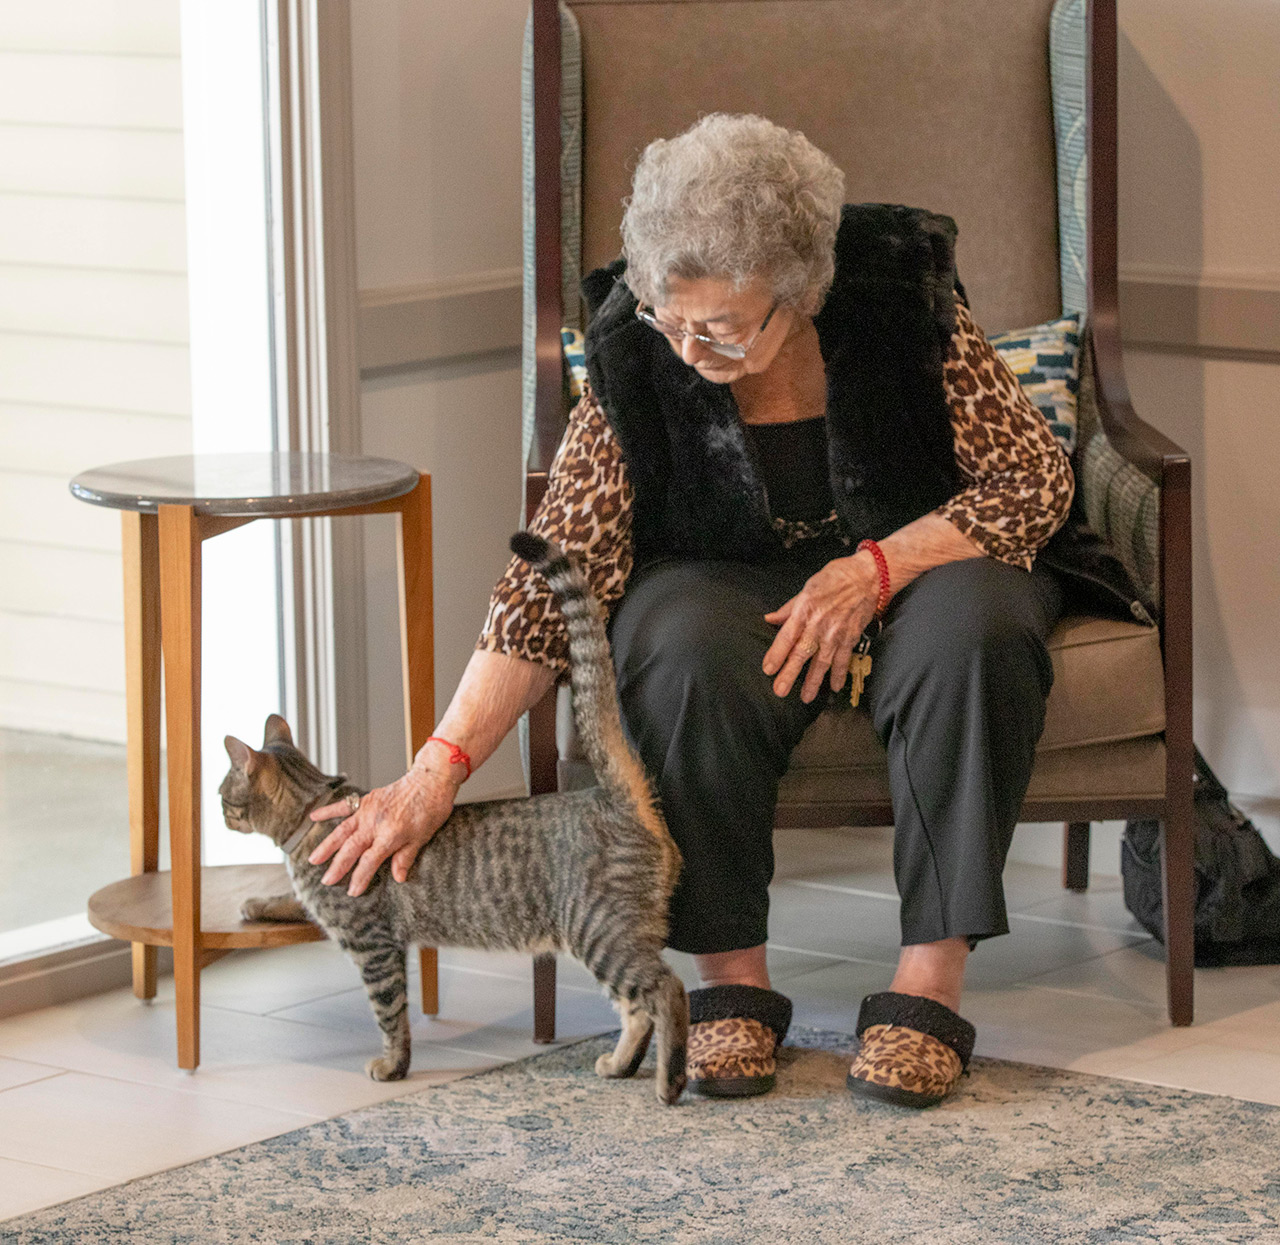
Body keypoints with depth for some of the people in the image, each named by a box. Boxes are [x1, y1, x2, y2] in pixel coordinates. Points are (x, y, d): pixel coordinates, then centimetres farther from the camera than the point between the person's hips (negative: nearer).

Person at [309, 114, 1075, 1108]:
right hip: (730, 582, 0)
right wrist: (438, 769, -25)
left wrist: (876, 568, -27)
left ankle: (932, 981, -28)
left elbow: (1038, 478, -13)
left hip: (916, 563, 0)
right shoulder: (634, 351, -18)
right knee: (684, 647, -35)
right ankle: (732, 977, -22)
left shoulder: (902, 295, -21)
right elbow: (555, 576, -17)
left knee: (973, 625, -35)